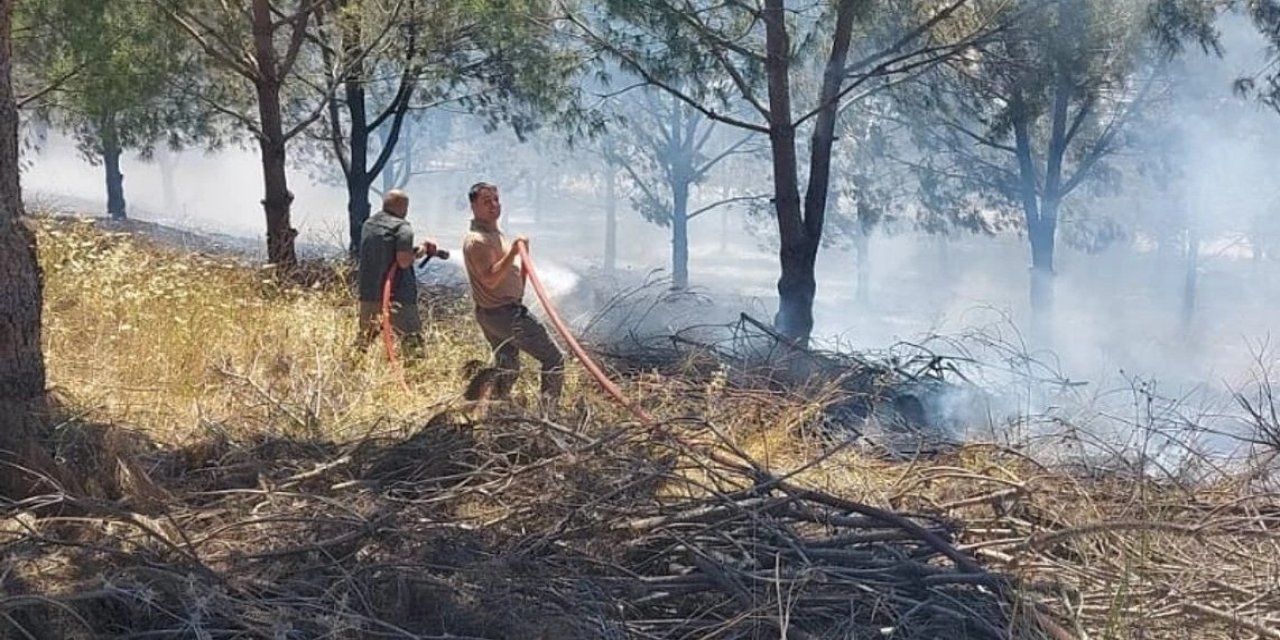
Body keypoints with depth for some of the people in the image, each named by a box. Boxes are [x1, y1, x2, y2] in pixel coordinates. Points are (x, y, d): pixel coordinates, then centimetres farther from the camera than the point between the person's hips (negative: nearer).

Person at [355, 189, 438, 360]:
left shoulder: (368, 224, 12)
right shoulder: (402, 227, -10)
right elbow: (403, 261, -20)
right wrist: (418, 253, 1)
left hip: (368, 294, 7)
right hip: (396, 298, -7)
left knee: (363, 340, 19)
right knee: (412, 340, -4)